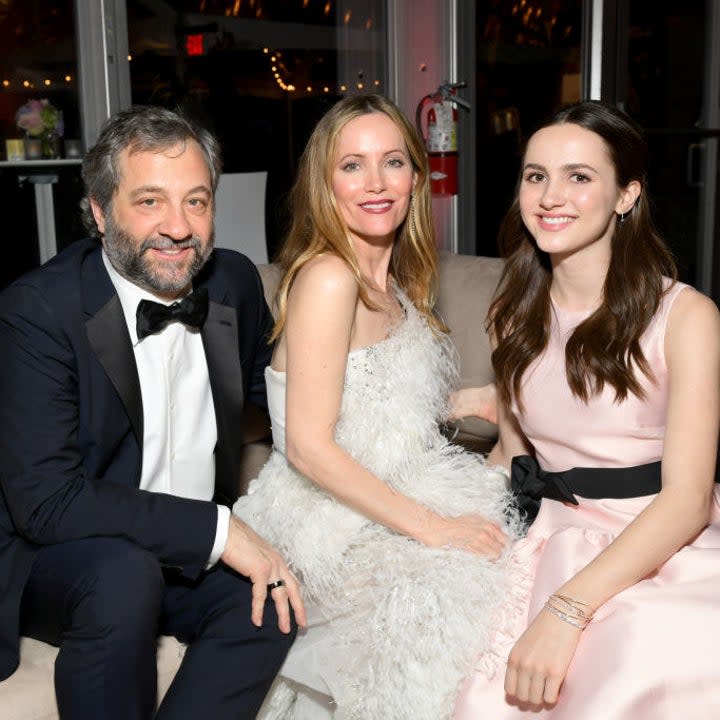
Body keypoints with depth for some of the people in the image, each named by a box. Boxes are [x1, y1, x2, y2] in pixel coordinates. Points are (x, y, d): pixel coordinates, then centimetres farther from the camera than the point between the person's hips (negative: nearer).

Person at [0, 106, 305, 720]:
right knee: (124, 575, -34)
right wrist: (217, 529, -27)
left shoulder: (235, 282, -2)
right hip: (54, 558, -4)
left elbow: (274, 385, 16)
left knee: (275, 604, -22)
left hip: (195, 555, 5)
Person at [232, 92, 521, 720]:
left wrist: (468, 402, 1)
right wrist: (434, 528, -21)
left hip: (402, 497, 8)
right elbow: (309, 446, -21)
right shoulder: (327, 277, -18)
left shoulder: (394, 281, 9)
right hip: (337, 523, -8)